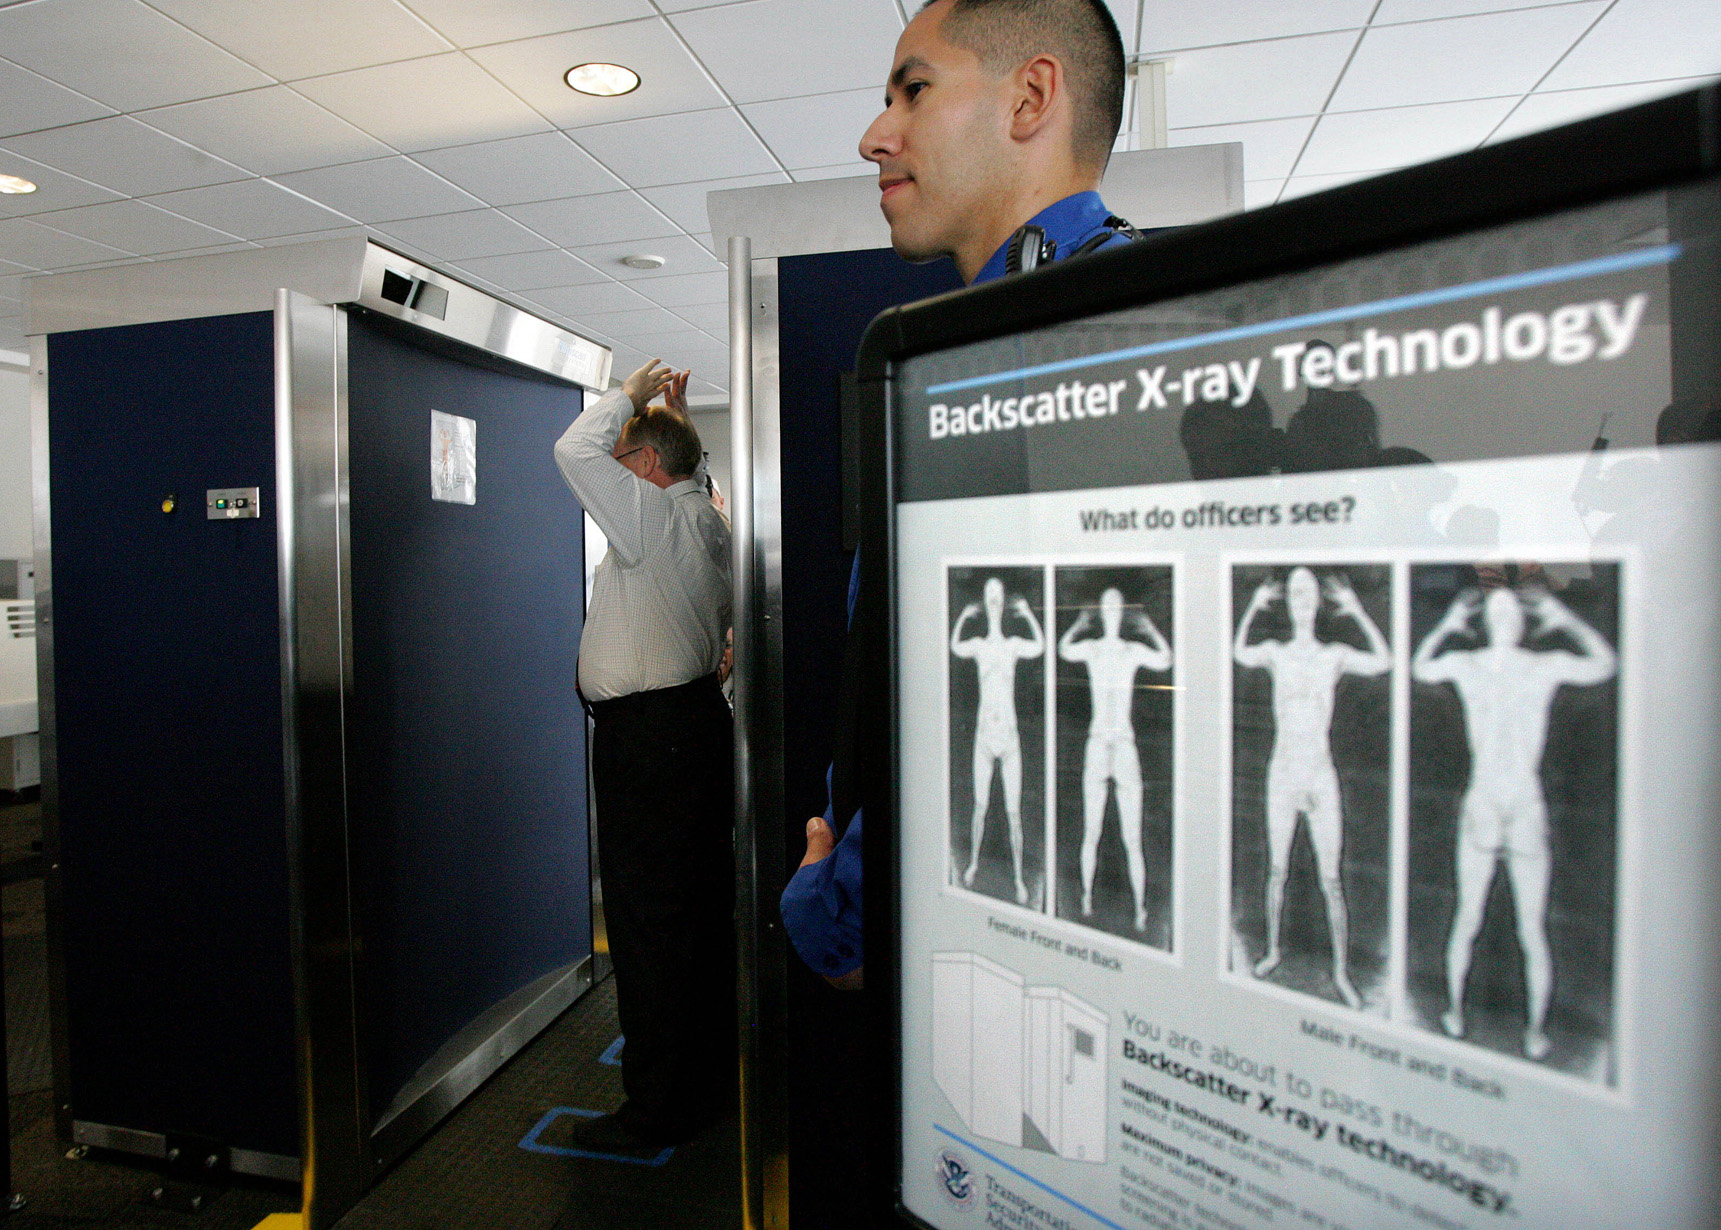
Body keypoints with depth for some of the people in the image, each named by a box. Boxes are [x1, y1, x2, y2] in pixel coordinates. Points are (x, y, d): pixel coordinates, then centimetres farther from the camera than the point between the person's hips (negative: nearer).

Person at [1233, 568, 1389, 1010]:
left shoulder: (1334, 654, 1)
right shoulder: (1276, 652, 4)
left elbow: (1383, 662, -13)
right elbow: (1240, 654, -10)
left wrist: (1356, 611, -12)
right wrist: (1253, 607, -12)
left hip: (1321, 774, -1)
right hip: (1283, 772, 1)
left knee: (1331, 880, 1)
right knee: (1277, 871, 12)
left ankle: (1342, 972, 13)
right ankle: (1273, 950, 30)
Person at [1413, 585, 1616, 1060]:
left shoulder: (1464, 664, -5)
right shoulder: (1548, 665, -7)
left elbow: (1418, 667, 16)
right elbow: (1605, 664, 12)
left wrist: (1447, 625, 22)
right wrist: (1565, 620, 17)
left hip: (1481, 808, 1)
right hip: (1529, 811, -1)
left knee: (1467, 919, 14)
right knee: (1533, 932, 10)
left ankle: (1455, 1012, 26)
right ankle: (1535, 1034, 20)